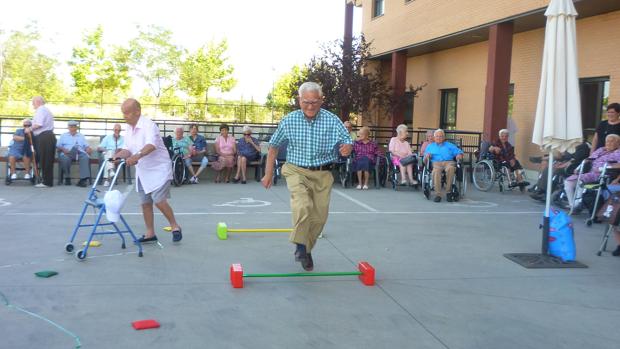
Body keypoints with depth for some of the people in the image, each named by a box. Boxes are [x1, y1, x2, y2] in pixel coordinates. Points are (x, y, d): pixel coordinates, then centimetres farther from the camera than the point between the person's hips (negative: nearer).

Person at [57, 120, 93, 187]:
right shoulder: (63, 135, 28)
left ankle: (83, 179, -44)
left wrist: (88, 149, -5)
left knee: (86, 157, -36)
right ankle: (67, 178, -20)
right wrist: (63, 149, -7)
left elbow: (86, 146, 20)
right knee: (65, 158, -38)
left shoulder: (81, 136, 31)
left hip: (80, 152, 0)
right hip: (67, 153, 0)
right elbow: (58, 145, 15)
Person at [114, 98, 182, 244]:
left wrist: (137, 156, -53)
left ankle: (175, 226, 6)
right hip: (142, 171, 8)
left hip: (158, 169, -8)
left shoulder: (148, 125, -20)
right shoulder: (128, 129, 5)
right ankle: (150, 233, 18)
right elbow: (128, 149, 10)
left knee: (159, 201, -14)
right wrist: (117, 156, -11)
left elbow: (151, 145, -37)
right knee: (145, 203, 8)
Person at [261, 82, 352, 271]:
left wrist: (347, 147, -31)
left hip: (322, 174, 2)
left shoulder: (332, 120, -6)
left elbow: (347, 142, -6)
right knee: (303, 206, -27)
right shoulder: (289, 120, -4)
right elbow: (274, 146, 7)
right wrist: (268, 173, 7)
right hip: (297, 171, -2)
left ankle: (306, 250, 29)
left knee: (319, 216, 6)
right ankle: (300, 245, -9)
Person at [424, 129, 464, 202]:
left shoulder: (449, 145, 30)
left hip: (448, 162, 0)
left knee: (450, 168, -39)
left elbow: (459, 152, 18)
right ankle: (438, 194, -40)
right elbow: (425, 160, 20)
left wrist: (459, 155, -5)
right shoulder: (430, 146, 30)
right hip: (436, 162, 0)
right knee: (436, 171, -39)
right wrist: (426, 156, -3)